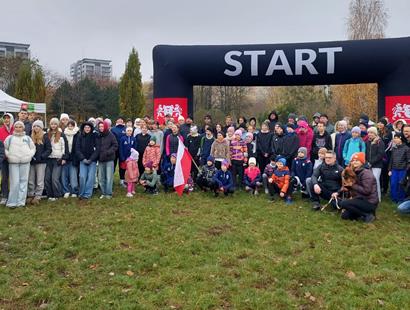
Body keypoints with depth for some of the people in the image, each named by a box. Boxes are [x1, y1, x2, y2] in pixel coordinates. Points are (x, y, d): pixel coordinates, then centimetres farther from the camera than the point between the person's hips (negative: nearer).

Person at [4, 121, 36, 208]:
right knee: (14, 182, -7)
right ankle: (12, 202, 0)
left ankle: (21, 202, 7)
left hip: (25, 162, 2)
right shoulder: (10, 138, 9)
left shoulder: (27, 138, 13)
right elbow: (4, 148, 10)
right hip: (13, 162, -2)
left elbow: (33, 148, 17)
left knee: (23, 181, 2)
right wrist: (8, 155, -3)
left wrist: (30, 155, 3)